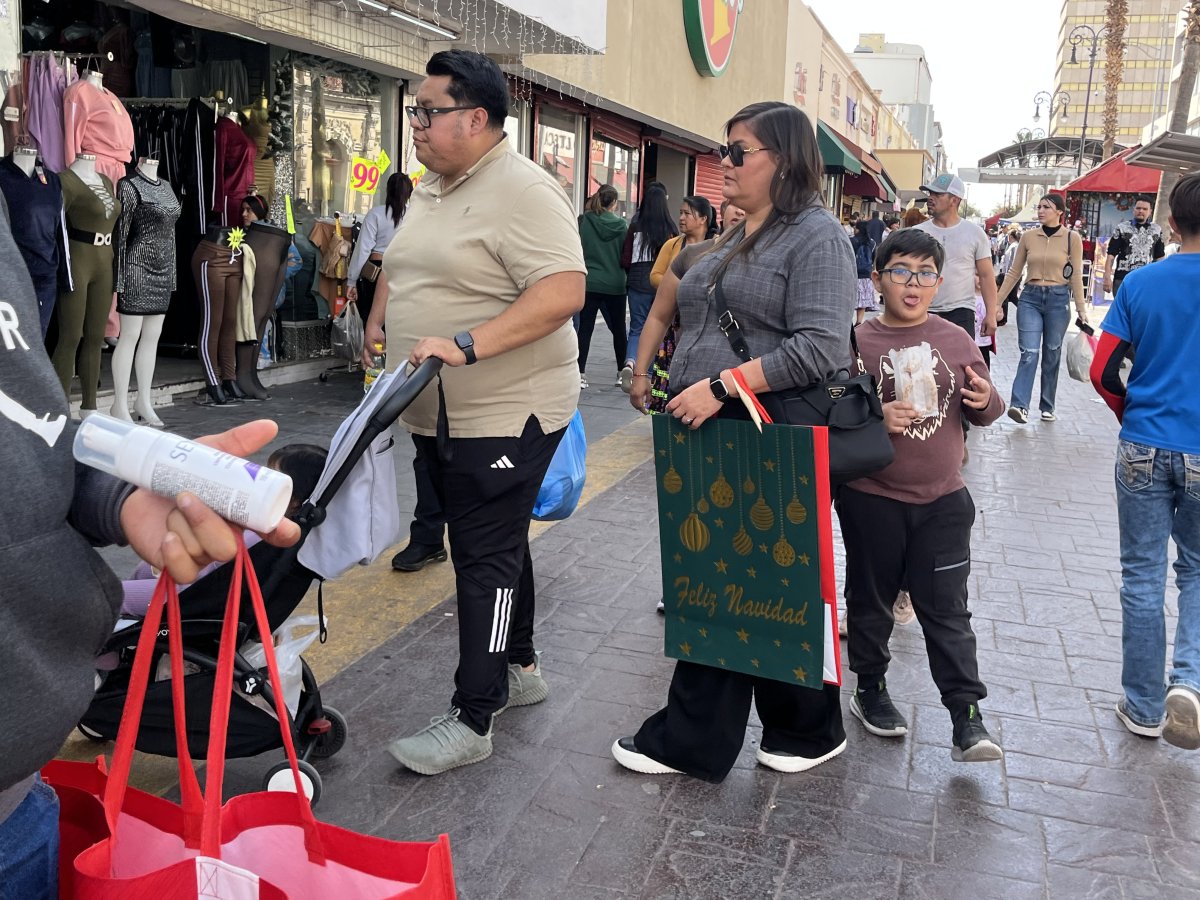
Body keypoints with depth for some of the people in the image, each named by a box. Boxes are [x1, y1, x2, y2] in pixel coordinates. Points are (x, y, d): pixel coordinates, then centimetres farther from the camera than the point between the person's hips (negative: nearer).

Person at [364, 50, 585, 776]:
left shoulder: (521, 190, -17)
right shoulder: (431, 188, 12)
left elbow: (564, 292, -28)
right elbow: (399, 268, 27)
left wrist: (466, 346, -33)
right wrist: (380, 325, 17)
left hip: (504, 416, -9)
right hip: (441, 414, 9)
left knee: (487, 558, -3)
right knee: (493, 545, 19)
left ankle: (472, 720, 6)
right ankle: (520, 668, 35)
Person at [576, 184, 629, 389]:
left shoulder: (583, 221, -5)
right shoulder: (620, 224, -4)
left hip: (589, 283, 0)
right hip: (615, 285, 1)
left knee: (585, 328, 3)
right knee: (618, 329, 12)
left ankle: (580, 374, -2)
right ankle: (622, 372, 18)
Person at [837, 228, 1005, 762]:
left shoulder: (955, 341, 4)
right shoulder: (857, 342, -5)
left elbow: (985, 413, 11)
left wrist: (987, 400, -12)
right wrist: (873, 419, -22)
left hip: (942, 500, 2)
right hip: (872, 501, -1)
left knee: (946, 608, 4)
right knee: (870, 600, 13)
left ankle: (966, 717, 8)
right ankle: (870, 690, 32)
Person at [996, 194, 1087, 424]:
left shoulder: (1072, 238, -1)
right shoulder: (1028, 236, 4)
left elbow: (1076, 276, 0)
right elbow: (1014, 272, 8)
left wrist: (1081, 309, -2)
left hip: (1058, 299, -1)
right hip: (1030, 297, 1)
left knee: (1052, 354, 8)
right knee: (1029, 352, -11)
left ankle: (1047, 407, 18)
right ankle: (1020, 405, -19)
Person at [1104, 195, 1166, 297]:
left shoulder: (1157, 230, 10)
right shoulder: (1122, 228, 1)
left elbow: (1159, 257, 14)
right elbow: (1111, 254, -2)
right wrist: (1107, 277, -10)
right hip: (1123, 279, -3)